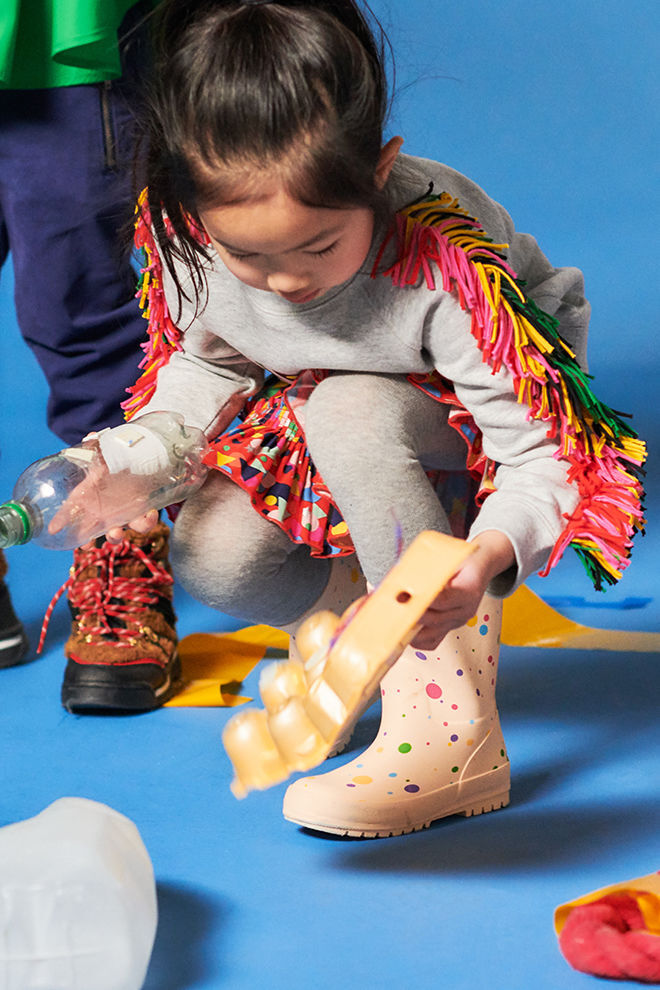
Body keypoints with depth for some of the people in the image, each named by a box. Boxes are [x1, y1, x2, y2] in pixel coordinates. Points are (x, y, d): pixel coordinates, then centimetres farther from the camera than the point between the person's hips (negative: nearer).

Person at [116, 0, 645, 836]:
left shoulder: (444, 259, -37)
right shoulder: (182, 234, -23)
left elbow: (542, 455, -34)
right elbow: (205, 363, -2)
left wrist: (486, 557, -54)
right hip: (313, 450, 5)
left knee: (348, 409, -37)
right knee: (211, 556, -23)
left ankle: (453, 728, -33)